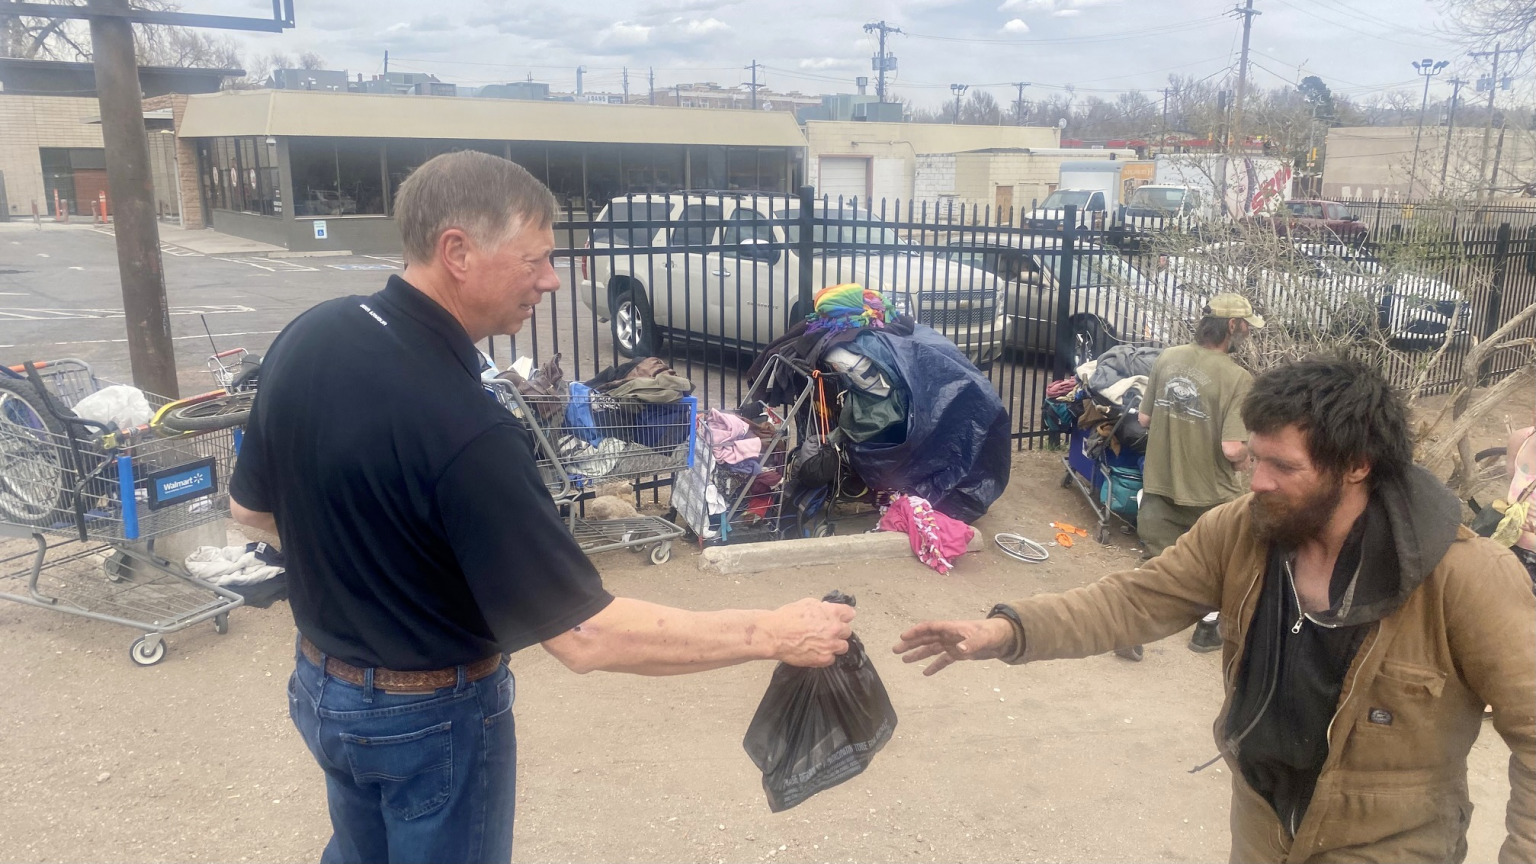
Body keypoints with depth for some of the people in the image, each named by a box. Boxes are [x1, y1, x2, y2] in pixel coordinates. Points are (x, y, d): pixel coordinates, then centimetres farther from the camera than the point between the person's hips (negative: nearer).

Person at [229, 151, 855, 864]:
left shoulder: (305, 338, -10)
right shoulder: (462, 429, -35)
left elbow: (250, 507, 5)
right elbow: (586, 637, -33)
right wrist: (771, 634, -27)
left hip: (321, 684, 7)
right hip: (429, 717, -7)